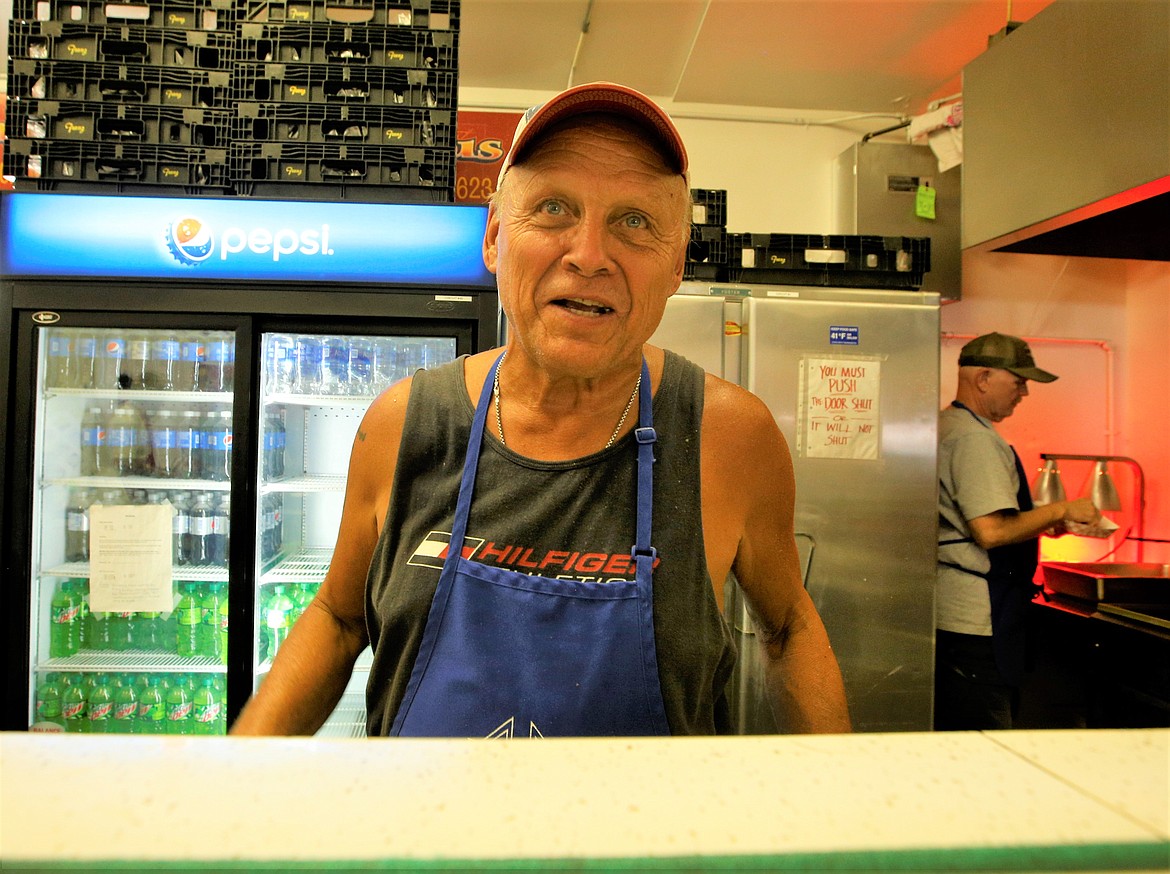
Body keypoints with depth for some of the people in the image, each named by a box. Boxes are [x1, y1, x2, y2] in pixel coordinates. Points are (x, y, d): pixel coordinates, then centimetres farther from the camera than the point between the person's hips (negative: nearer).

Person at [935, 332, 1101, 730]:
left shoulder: (945, 426, 15)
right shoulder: (975, 438, -17)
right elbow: (991, 531, -24)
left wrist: (1042, 520, 18)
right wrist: (1060, 511, -10)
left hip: (949, 610, 10)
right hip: (974, 620, -10)